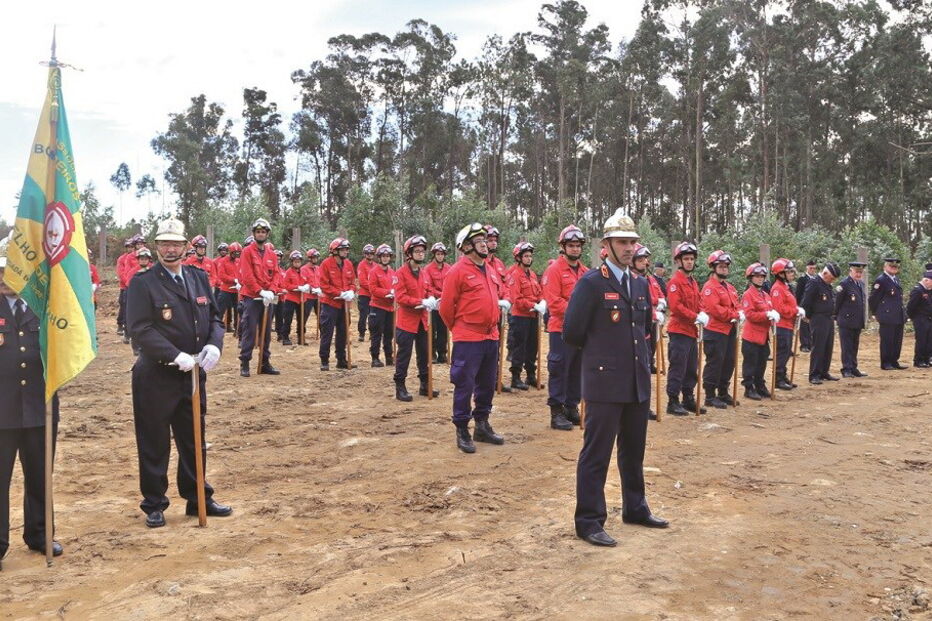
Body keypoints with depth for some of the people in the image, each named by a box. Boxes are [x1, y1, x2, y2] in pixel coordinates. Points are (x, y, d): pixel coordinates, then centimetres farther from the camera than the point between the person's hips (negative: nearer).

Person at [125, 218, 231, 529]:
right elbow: (140, 328, -16)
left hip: (193, 373, 5)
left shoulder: (200, 278, 8)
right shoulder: (143, 282, -9)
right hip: (156, 377, -5)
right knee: (154, 443, 7)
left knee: (194, 440, 15)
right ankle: (154, 504, 21)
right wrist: (176, 356, -24)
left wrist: (214, 345, -9)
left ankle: (198, 498, 28)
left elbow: (215, 318, 11)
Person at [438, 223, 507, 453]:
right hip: (468, 339, -7)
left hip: (491, 337, 7)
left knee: (488, 383, 14)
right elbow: (446, 308, -8)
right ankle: (462, 431, 9)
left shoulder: (491, 271, 11)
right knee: (465, 385, -1)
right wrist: (458, 328, 3)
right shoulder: (458, 271, -11)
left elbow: (500, 295, 28)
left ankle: (482, 426, 28)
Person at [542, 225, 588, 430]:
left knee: (577, 371, 13)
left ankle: (572, 408, 24)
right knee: (559, 370, -2)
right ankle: (557, 413, 5)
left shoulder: (585, 272, 12)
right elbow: (553, 302, -16)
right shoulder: (554, 269, -8)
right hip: (562, 329, -7)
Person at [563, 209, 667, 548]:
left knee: (634, 450, 18)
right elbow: (572, 333, -11)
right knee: (597, 453, 0)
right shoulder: (591, 283, -11)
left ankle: (635, 508, 34)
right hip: (605, 382, -7)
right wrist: (599, 350, 4)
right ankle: (589, 520, 10)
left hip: (638, 381, 7)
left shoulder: (641, 284, 11)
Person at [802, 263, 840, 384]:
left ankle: (824, 372, 21)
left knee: (828, 348, 12)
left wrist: (832, 316, 15)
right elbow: (806, 302, -16)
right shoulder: (814, 283, -14)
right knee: (818, 348, -7)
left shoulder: (827, 285, 14)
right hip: (818, 320, -9)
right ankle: (814, 375, -3)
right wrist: (810, 317, -6)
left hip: (829, 320, 9)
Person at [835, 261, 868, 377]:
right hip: (846, 321, -7)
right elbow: (836, 301, -11)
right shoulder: (844, 284, -12)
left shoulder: (861, 283, 13)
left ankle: (853, 368, 19)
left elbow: (861, 301, 20)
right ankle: (846, 369, 3)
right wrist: (836, 317, -7)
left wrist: (862, 319, 17)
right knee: (847, 346, -2)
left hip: (858, 322, 7)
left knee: (854, 347, 12)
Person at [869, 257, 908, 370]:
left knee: (897, 341, 11)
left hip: (899, 317, 8)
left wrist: (904, 314, 19)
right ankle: (885, 363, 6)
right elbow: (873, 298, -8)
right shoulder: (881, 280, -10)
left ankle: (894, 361, 21)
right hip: (887, 317, -8)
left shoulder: (896, 279, 15)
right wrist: (875, 313, -1)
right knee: (887, 341, -2)